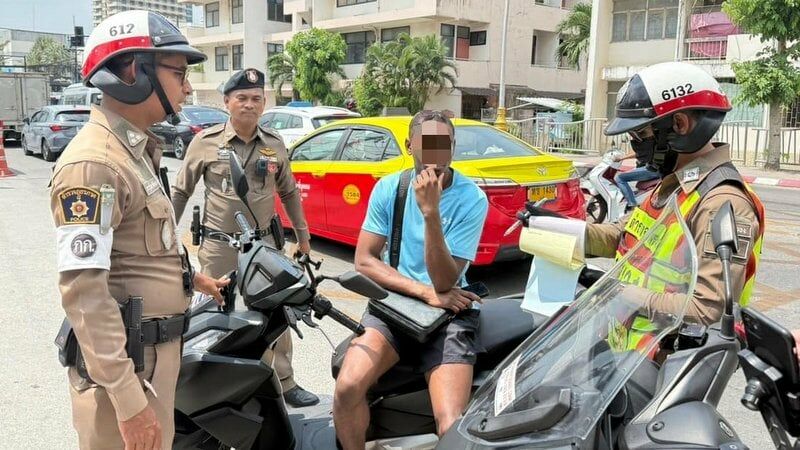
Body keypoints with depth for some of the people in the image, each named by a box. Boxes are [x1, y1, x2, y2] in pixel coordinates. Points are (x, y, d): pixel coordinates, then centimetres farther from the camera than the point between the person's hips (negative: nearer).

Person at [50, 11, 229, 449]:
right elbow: (83, 292, -27)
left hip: (155, 349, 9)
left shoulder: (134, 149, 11)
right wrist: (128, 400, -28)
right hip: (124, 360, -9)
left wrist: (190, 278, 28)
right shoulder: (94, 162, -21)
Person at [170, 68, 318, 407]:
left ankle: (283, 382, 19)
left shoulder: (274, 144, 5)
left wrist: (302, 234, 18)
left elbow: (289, 192, 16)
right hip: (219, 247, -2)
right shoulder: (206, 141, -3)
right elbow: (181, 191, 5)